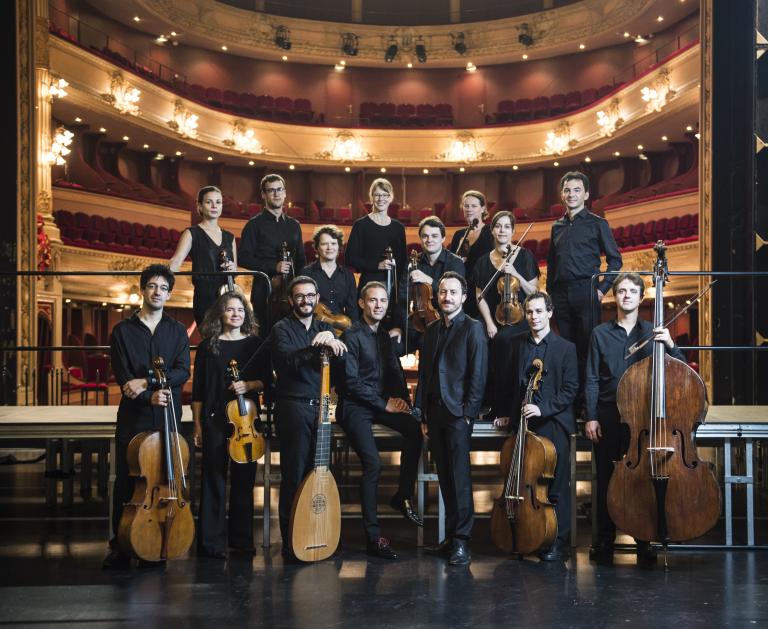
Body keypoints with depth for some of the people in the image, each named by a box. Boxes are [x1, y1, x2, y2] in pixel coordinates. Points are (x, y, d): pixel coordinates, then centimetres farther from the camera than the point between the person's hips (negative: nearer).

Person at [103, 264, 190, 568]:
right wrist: (149, 396, -19)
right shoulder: (123, 331, 7)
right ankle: (120, 547, 10)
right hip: (134, 417, -1)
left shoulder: (177, 331, 10)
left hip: (167, 417, 1)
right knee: (125, 481, 1)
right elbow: (122, 377, -3)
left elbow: (182, 372, -3)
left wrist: (147, 380, -16)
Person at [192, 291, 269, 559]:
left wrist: (249, 385, -11)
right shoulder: (208, 346, 4)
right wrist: (197, 424, 0)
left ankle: (242, 539, 15)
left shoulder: (255, 343, 8)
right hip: (215, 418, -2)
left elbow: (266, 379, 10)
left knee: (244, 477, 5)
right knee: (214, 478, -2)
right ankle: (212, 542, 3)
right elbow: (198, 388, 4)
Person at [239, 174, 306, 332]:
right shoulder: (255, 225, 1)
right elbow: (244, 258, -7)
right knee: (267, 333, -3)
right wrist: (274, 267, -16)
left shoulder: (294, 225, 16)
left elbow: (301, 259, 21)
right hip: (264, 288, -4)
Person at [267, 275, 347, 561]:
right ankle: (291, 544, 2)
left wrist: (333, 343, -17)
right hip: (294, 407, -5)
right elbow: (289, 360, -18)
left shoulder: (324, 330, 17)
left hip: (320, 408, 5)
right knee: (295, 476, -4)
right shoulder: (282, 329, 1)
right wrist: (317, 346, -28)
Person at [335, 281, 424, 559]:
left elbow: (394, 371, 17)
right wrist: (384, 404, -13)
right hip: (354, 406, -6)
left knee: (414, 429, -23)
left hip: (382, 403, 6)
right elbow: (351, 381, -14)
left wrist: (402, 398, -3)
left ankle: (403, 496, -7)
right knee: (372, 463, -23)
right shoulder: (351, 335, -8)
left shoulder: (384, 336, 14)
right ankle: (373, 536, -14)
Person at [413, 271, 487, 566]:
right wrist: (423, 415, 12)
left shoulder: (473, 328, -2)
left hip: (458, 412, -5)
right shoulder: (432, 329, 16)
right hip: (434, 412, 5)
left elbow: (478, 375, -7)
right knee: (445, 476, 7)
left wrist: (468, 412, -12)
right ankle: (451, 534, 13)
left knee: (459, 477, -7)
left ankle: (462, 541, -3)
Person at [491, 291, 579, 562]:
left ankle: (559, 543, 5)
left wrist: (543, 408, -14)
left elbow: (570, 390, -3)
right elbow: (505, 382, 18)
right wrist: (504, 412, 10)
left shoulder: (566, 348, 2)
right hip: (522, 422, 3)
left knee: (556, 486, -2)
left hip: (553, 425, -3)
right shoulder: (514, 344, 11)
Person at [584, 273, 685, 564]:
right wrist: (591, 417, -2)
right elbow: (592, 380, 6)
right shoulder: (601, 333, 8)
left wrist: (669, 345, -16)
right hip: (608, 416, 0)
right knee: (606, 478, 2)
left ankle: (644, 541, 12)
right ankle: (605, 540, 13)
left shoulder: (653, 332, 8)